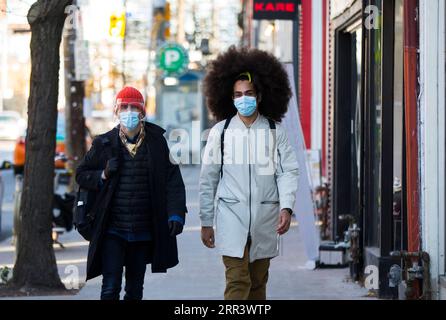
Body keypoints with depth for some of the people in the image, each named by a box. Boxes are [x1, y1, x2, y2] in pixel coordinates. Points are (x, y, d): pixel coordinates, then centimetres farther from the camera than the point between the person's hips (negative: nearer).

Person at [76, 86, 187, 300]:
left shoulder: (156, 142, 2)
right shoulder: (104, 144, 1)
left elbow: (173, 180, 0)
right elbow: (81, 175, 11)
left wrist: (176, 213, -11)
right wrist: (102, 176, -9)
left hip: (143, 233, 2)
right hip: (112, 231, -2)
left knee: (135, 290, 13)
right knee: (111, 288, -8)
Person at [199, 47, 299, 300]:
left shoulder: (275, 131, 5)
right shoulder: (221, 131, 4)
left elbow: (289, 171, 1)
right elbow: (209, 179, 7)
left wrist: (286, 207, -15)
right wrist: (206, 222, 7)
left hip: (265, 219, 2)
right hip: (232, 215, -2)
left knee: (258, 283, 9)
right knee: (237, 281, -10)